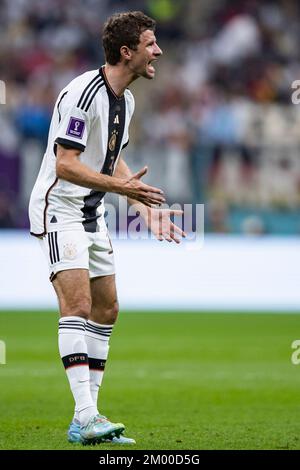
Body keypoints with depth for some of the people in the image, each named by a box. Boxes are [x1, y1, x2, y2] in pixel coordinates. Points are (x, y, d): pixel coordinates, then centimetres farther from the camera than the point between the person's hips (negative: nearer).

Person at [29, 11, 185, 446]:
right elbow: (65, 165, -25)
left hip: (91, 213, 10)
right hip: (58, 209, -10)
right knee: (77, 304, -19)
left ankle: (86, 420, 11)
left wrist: (149, 207, 13)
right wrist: (120, 186, -33)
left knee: (106, 309, 7)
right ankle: (85, 416, -24)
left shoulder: (125, 99, 9)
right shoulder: (82, 93, -21)